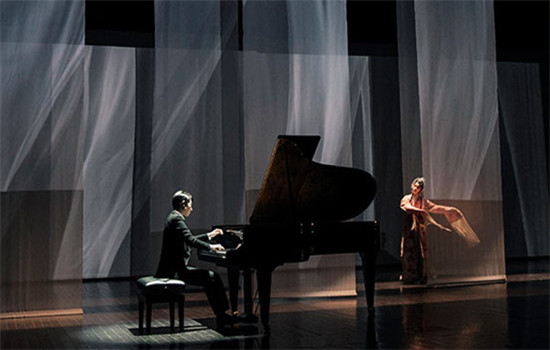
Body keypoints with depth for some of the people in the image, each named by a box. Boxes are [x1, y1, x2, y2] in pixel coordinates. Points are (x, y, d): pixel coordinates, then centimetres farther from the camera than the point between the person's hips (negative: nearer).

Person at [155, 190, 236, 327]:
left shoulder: (174, 217, 18)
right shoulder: (177, 219, -14)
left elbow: (188, 240, 27)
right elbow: (190, 240, -26)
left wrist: (209, 235, 29)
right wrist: (210, 247, -17)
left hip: (176, 268, 11)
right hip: (176, 270, -11)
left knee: (210, 277, 13)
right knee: (212, 277, -10)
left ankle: (221, 315, 12)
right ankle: (222, 316, -3)